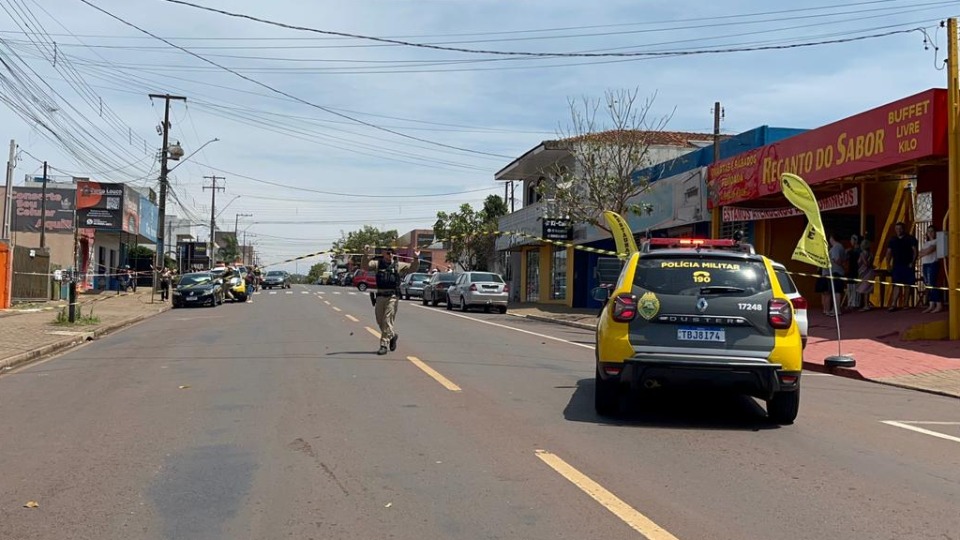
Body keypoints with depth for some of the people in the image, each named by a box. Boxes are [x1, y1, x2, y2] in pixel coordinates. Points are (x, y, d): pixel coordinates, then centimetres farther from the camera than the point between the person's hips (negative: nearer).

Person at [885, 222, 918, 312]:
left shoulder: (910, 239, 0)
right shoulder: (892, 240, 11)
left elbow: (915, 251, -4)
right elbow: (889, 252, 12)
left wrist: (912, 262, -13)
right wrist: (888, 264, 1)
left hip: (907, 266, -3)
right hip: (896, 266, 3)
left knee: (907, 286, 1)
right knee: (897, 285, -2)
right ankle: (894, 304, -7)